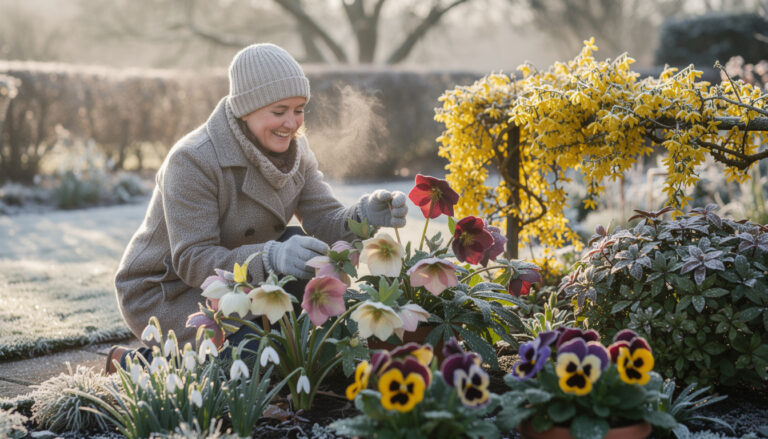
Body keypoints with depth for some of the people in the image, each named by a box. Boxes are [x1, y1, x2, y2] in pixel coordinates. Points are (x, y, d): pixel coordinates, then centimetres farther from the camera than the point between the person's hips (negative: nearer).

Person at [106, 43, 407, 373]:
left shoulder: (293, 148, -4)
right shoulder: (193, 161, -27)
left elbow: (325, 222, -12)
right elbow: (192, 261, -31)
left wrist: (364, 215, -36)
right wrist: (271, 257, -47)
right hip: (163, 292, -6)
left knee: (297, 249, -18)